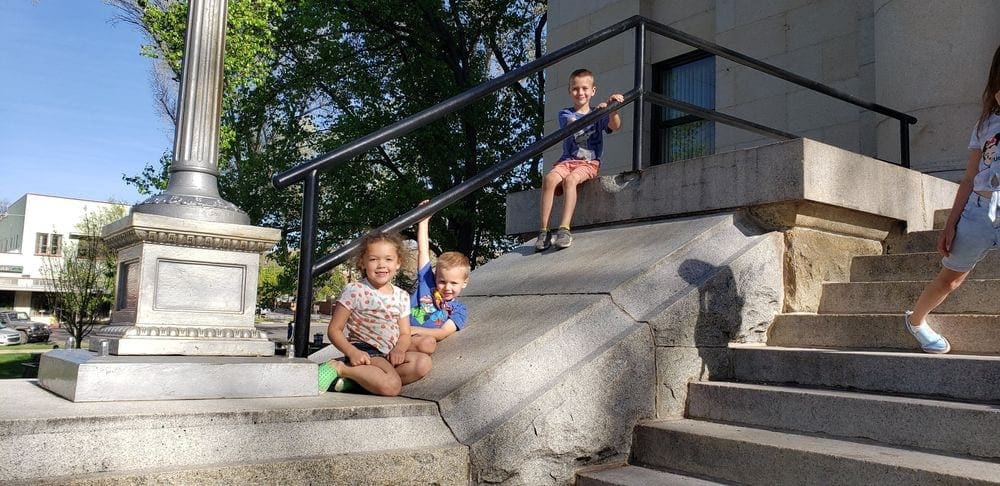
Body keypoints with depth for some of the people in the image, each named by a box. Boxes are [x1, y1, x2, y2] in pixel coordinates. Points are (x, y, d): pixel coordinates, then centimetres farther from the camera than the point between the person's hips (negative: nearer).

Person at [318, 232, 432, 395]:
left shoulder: (402, 296, 12)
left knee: (423, 362, -22)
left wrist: (399, 350, -11)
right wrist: (351, 352, -21)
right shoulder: (354, 290, -5)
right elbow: (334, 329, -4)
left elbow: (404, 334, 13)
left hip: (389, 355, 7)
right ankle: (339, 368, -9)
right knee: (391, 387, -32)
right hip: (363, 353, -7)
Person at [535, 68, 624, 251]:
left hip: (589, 163, -1)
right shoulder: (565, 113, 13)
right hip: (567, 160, 1)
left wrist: (613, 109, -27)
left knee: (570, 180, -34)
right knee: (549, 178, -31)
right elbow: (574, 125, -9)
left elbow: (615, 126, -6)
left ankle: (564, 229, -40)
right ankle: (544, 231, -33)